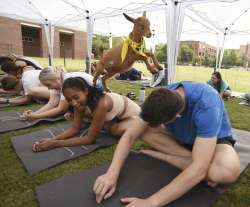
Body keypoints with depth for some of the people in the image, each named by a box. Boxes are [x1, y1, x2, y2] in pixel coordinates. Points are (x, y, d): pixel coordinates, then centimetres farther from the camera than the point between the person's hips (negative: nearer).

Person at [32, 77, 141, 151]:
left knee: (114, 130, -26)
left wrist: (55, 144, -36)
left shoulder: (102, 104, -41)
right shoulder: (80, 101, -20)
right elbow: (75, 128, -15)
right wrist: (51, 139, -29)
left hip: (135, 115, -6)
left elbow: (89, 139, -35)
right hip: (118, 114, 6)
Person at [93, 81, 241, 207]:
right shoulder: (162, 99, -22)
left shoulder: (205, 105, -38)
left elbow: (199, 169, -43)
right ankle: (194, 158, -14)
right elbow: (130, 135, -21)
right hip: (182, 138, 5)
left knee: (228, 170, -41)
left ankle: (163, 156, -18)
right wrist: (112, 173, -35)